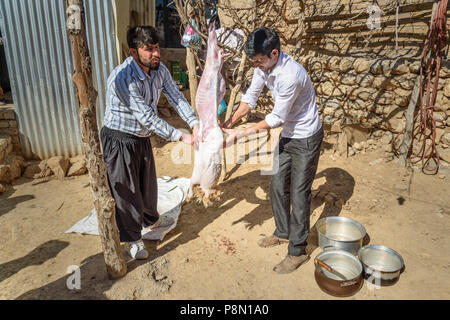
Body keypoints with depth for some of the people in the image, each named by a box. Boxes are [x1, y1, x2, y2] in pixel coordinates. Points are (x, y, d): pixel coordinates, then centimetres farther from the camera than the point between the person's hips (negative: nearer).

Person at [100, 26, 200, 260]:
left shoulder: (159, 69, -6)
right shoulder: (123, 78, -30)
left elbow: (176, 98, -6)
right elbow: (148, 118, -31)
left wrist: (195, 125, -22)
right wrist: (180, 137, -29)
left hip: (142, 137, 8)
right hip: (120, 140, -7)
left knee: (148, 181, 23)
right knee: (127, 190, 4)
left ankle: (150, 220, 49)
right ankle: (132, 238, 25)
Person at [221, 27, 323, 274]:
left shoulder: (290, 75, -32)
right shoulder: (264, 66, -6)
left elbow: (277, 118, -26)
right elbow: (251, 97, 3)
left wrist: (241, 134, -24)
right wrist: (230, 122, -10)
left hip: (306, 138, -8)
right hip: (287, 135, 8)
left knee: (299, 193, -2)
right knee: (278, 186, 14)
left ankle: (297, 251, 13)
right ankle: (283, 232, 34)